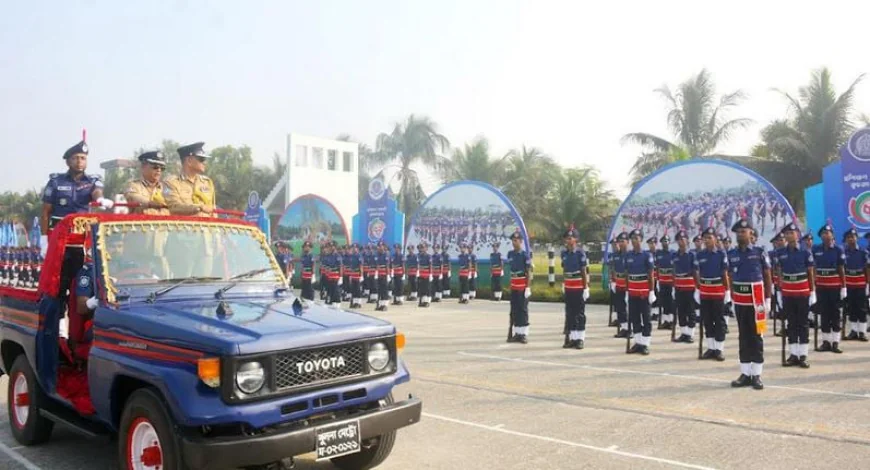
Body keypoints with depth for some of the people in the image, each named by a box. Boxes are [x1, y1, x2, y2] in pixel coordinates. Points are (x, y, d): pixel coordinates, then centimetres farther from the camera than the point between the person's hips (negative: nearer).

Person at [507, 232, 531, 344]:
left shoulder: (525, 255, -9)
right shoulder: (510, 254, 8)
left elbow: (529, 272, -10)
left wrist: (528, 288, -15)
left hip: (523, 287, -6)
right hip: (513, 287, 6)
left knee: (523, 310, -1)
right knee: (514, 311, 8)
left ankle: (524, 334, 5)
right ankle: (516, 334, 15)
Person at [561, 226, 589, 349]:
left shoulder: (580, 253, -9)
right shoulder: (564, 253, 6)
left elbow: (584, 272, -9)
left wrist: (586, 288, -12)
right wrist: (563, 284, 15)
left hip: (579, 288, -5)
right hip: (568, 288, 5)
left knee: (580, 313, 1)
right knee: (569, 313, 8)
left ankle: (580, 339, 6)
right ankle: (571, 338, 14)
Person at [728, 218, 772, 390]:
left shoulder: (759, 252, -3)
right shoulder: (731, 254, 6)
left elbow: (767, 277, 0)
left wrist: (767, 300, -3)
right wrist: (732, 298, 8)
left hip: (756, 300, -3)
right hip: (739, 301, 3)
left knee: (756, 337, 2)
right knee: (743, 336, 7)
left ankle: (756, 375, 7)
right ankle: (745, 374, 13)